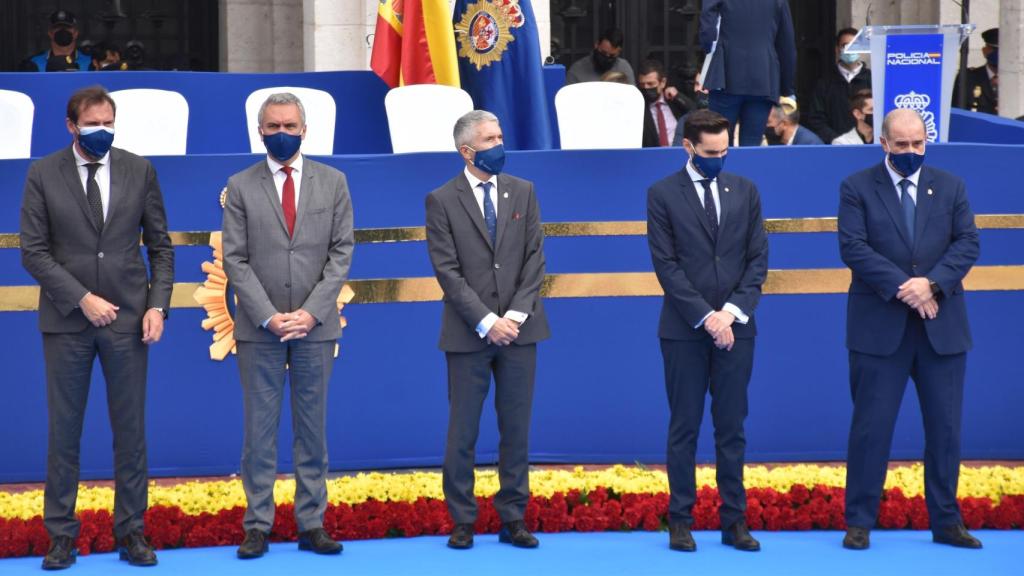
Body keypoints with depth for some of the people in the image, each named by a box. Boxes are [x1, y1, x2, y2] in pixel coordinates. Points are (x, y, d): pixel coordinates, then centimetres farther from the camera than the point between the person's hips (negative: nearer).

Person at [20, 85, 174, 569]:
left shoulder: (139, 171, 4)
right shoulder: (42, 175, -1)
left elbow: (160, 245, 7)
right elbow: (33, 251, -4)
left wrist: (157, 306, -5)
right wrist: (82, 299, -13)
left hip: (127, 318, 1)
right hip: (67, 320, -1)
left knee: (131, 430, 4)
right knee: (64, 431, 3)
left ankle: (131, 532, 12)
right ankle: (61, 535, 11)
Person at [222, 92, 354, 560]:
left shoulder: (333, 182, 6)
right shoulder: (241, 187, 4)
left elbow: (341, 252, 2)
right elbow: (235, 259, -1)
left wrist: (311, 312, -9)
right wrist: (268, 316, -11)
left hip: (316, 326, 1)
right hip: (258, 328, -1)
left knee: (312, 428, 5)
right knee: (259, 429, 1)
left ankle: (311, 525, 9)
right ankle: (258, 525, 5)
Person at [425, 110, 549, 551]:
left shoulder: (523, 192, 8)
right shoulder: (442, 201, -2)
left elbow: (535, 258, 4)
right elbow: (448, 271, -7)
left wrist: (517, 314, -9)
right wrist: (486, 322, -14)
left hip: (519, 329, 3)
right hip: (469, 332, -3)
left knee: (516, 429, 5)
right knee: (463, 431, 2)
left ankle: (513, 519, 12)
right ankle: (462, 521, 10)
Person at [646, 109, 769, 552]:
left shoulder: (745, 191, 9)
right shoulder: (663, 194, 0)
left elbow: (758, 258, 6)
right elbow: (666, 264, -6)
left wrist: (732, 312, -7)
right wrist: (705, 316, -12)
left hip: (735, 326, 2)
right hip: (684, 329, -2)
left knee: (732, 428, 4)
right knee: (684, 429, 3)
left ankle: (734, 521, 8)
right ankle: (680, 521, 8)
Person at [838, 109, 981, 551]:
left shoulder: (950, 187, 10)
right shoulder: (857, 188, 2)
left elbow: (967, 243, 1)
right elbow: (853, 248, -9)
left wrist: (932, 284, -15)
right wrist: (903, 289, -18)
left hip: (942, 325, 3)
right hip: (880, 326, -3)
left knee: (945, 427, 6)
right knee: (872, 426, -2)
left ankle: (946, 522, 15)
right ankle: (859, 522, 6)